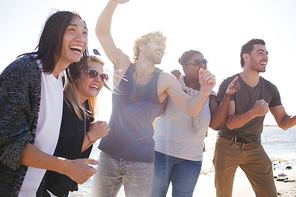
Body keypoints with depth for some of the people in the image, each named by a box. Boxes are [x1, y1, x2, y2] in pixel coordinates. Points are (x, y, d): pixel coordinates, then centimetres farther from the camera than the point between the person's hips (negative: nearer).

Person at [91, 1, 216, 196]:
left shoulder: (165, 80, -1)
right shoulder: (123, 64, 1)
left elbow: (191, 108, -9)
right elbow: (102, 31, -8)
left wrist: (205, 91, -29)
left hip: (141, 162, 0)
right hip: (109, 154, 1)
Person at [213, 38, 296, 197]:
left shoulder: (270, 89, 4)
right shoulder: (229, 84, -11)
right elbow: (230, 123, -18)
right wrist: (253, 113, -35)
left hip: (254, 148, 4)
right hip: (227, 146, -3)